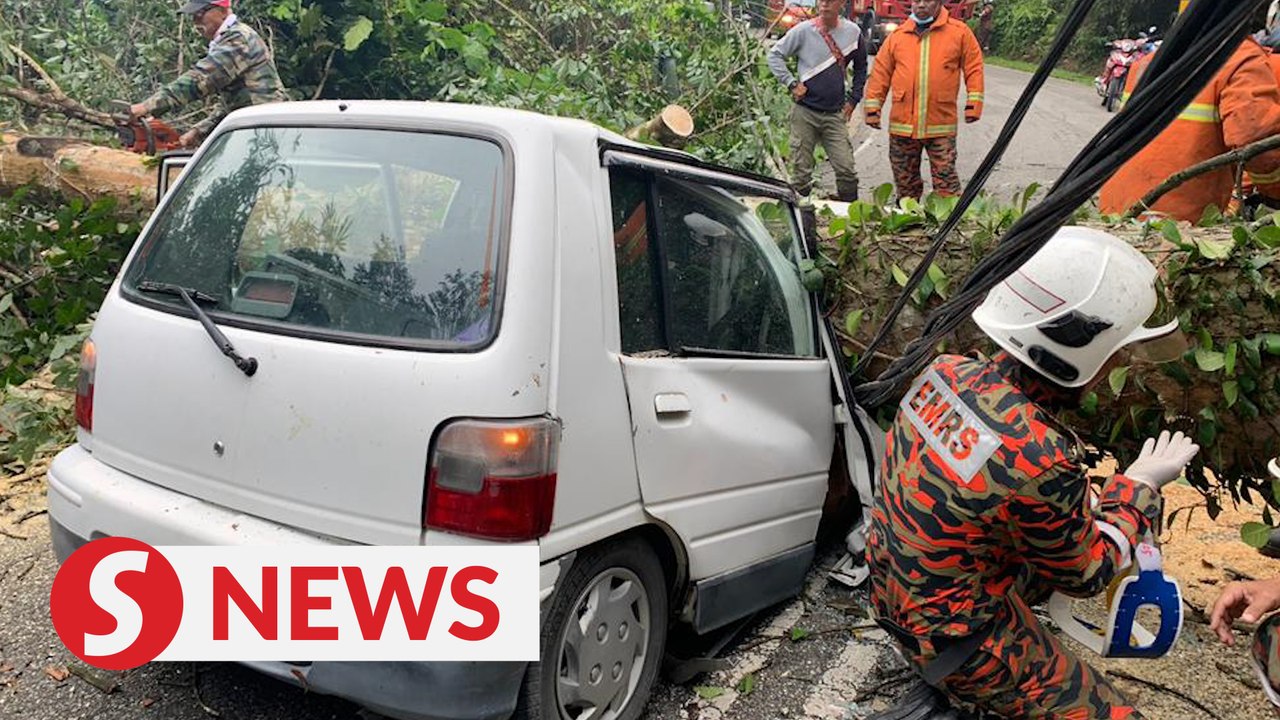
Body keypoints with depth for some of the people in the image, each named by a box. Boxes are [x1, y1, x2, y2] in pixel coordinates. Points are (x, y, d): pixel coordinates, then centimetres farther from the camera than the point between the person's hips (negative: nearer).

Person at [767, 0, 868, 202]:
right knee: (801, 170, 4)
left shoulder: (852, 32, 4)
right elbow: (775, 54, 3)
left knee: (847, 170, -2)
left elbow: (860, 68, 18)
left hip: (835, 115, 2)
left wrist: (853, 99, 12)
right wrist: (791, 83, -7)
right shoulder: (803, 31, -4)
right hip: (805, 112, -2)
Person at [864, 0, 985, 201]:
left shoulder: (960, 32, 4)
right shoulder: (897, 36, 9)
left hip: (941, 124, -2)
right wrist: (873, 107, 4)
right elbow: (880, 72, 9)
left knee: (946, 179, -4)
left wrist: (973, 104, -5)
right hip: (902, 124, 3)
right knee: (905, 182, 10)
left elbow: (974, 67, 4)